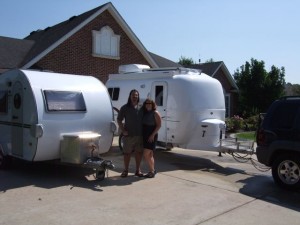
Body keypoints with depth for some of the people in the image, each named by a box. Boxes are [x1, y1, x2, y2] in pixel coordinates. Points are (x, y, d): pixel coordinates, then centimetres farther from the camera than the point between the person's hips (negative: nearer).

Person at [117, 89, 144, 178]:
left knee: (139, 152, 8)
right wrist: (123, 130, -8)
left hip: (139, 135, 2)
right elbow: (119, 120, 2)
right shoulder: (125, 108, 0)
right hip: (129, 135, -2)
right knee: (127, 153, 5)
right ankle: (125, 170, 18)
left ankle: (138, 170, 21)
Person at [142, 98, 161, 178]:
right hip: (145, 136, 7)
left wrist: (153, 135, -18)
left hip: (151, 136, -7)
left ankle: (152, 171, 2)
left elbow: (159, 125, -11)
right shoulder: (144, 113, 12)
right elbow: (142, 125, 16)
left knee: (146, 154, -11)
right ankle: (152, 170, 22)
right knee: (150, 155, 13)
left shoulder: (155, 113, -7)